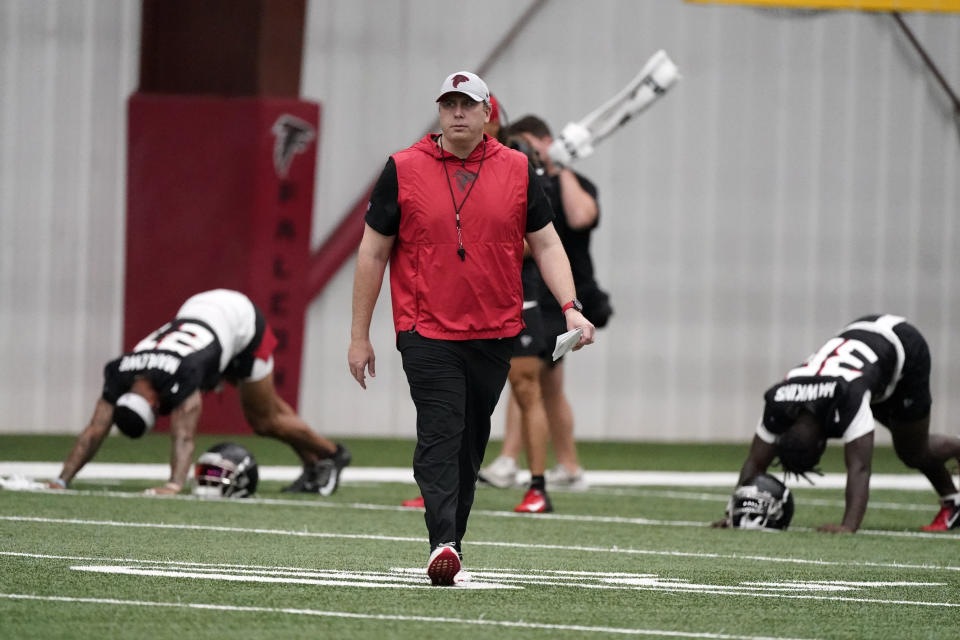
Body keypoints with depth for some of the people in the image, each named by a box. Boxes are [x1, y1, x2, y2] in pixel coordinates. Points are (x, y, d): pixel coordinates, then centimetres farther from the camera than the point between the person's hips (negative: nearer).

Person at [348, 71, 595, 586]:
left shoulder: (516, 170, 7)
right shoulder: (403, 170, 1)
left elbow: (546, 244, 9)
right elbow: (373, 252, 5)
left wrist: (570, 307, -6)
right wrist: (359, 336, 3)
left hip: (495, 335, 3)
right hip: (426, 332, -3)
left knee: (471, 443, 9)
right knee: (440, 436, -17)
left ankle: (451, 544, 18)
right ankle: (441, 544, -28)